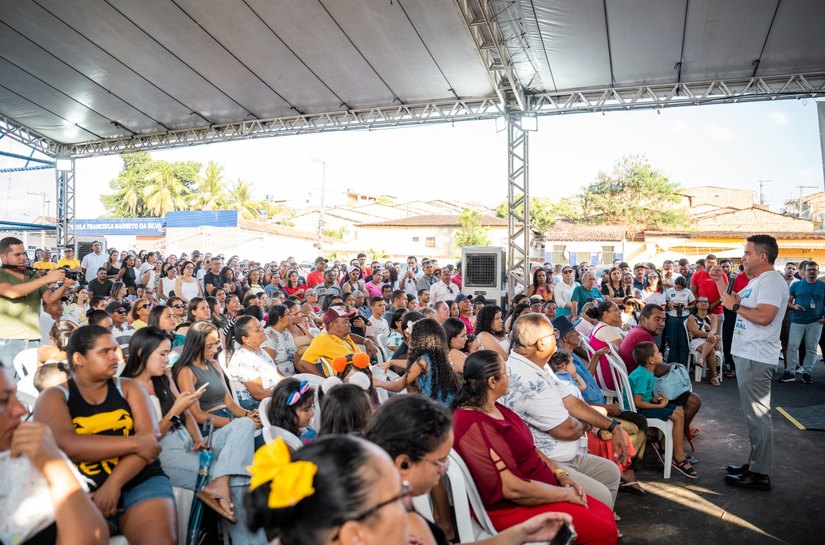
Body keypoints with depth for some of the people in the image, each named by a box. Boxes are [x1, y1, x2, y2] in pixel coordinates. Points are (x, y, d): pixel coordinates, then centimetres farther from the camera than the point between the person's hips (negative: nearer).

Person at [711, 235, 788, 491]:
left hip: (757, 358, -11)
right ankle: (755, 463, 27)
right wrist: (721, 282, 14)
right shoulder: (756, 281, 17)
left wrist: (736, 305, -15)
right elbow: (733, 303, 21)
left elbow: (764, 317, -27)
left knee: (757, 414, -5)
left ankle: (760, 474, 3)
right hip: (746, 354, 11)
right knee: (753, 413, 16)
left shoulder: (771, 281, -15)